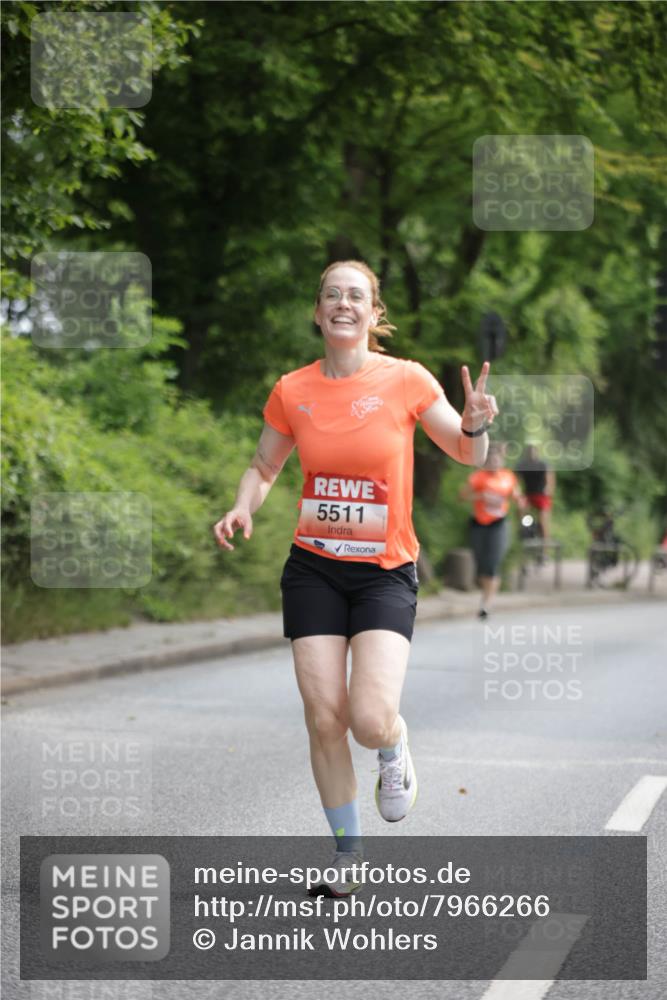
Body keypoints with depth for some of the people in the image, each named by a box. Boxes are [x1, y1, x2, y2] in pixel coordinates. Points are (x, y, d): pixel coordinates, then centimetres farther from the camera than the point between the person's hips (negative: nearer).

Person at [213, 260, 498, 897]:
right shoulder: (292, 391, 1)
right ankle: (347, 849, 17)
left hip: (385, 573, -2)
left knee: (370, 720, -17)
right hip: (313, 569, 2)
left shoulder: (407, 381, -4)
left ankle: (394, 748, 21)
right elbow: (264, 467, 15)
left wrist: (475, 427, -17)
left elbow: (466, 454, 5)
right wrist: (243, 508, -5)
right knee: (324, 717, -3)